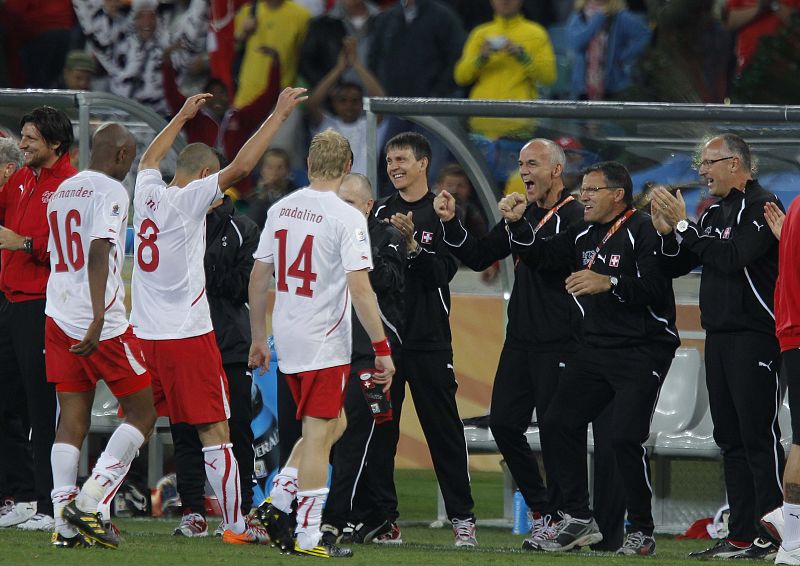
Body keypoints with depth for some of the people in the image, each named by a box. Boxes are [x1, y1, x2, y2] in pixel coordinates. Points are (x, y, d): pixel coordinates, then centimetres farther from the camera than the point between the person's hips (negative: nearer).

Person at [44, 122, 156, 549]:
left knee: (73, 420, 7)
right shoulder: (110, 192, -9)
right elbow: (98, 255, -21)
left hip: (58, 317, 8)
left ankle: (66, 523, -1)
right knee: (141, 414, 3)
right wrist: (99, 319, -27)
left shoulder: (62, 191, 16)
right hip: (101, 325, -8)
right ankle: (88, 502, -8)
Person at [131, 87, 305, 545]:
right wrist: (279, 115, -9)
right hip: (189, 334, -6)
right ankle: (236, 524, -2)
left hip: (143, 335, 6)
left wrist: (183, 116, 41)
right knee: (215, 430, -2)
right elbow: (241, 166, -15)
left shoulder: (148, 193, 7)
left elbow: (150, 158, 30)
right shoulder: (189, 199, -9)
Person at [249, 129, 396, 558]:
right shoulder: (346, 218, -13)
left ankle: (277, 501, 9)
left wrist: (259, 337, 21)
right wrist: (382, 348, -14)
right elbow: (360, 289, -19)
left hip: (287, 340, 7)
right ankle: (308, 535, -1)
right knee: (319, 434, -2)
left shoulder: (280, 210, 6)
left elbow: (258, 278, 11)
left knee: (332, 425, 20)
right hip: (324, 343, -7)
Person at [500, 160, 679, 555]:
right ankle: (578, 520, 12)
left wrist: (610, 283, -29)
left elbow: (657, 291, -22)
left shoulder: (643, 231, -13)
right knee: (558, 423, 4)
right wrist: (517, 224, 4)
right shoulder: (585, 235, 13)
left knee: (625, 437, -16)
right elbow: (542, 256, 19)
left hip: (642, 352, -9)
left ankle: (641, 532, -2)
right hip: (595, 351, 9)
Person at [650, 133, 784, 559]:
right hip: (718, 338, 9)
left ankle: (774, 537, -14)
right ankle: (741, 537, 12)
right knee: (731, 440, 9)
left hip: (755, 337, -9)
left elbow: (732, 257, -22)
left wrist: (684, 226, -14)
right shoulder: (714, 214, 17)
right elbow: (676, 267, 19)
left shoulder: (761, 206, -9)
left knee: (759, 437, -12)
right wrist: (668, 233, 0)